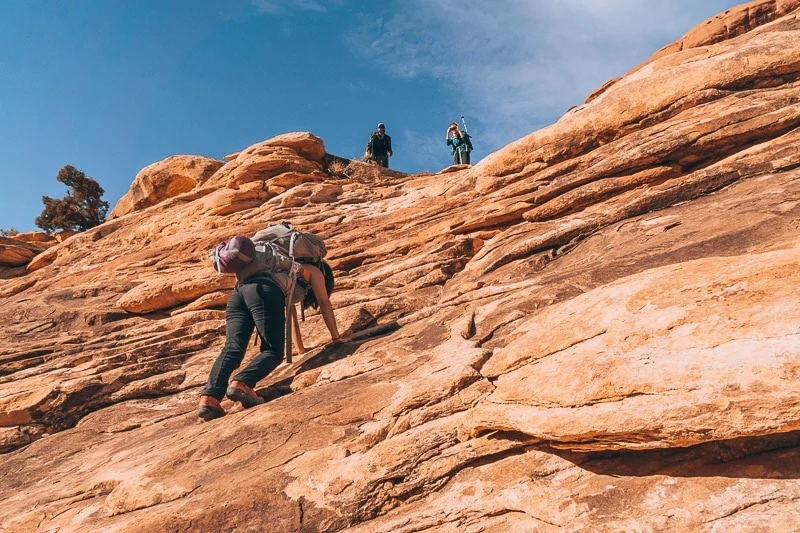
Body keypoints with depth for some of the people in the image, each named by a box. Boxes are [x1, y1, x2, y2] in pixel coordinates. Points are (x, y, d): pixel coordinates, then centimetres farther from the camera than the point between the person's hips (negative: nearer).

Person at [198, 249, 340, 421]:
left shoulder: (291, 271, 45)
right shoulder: (314, 271, 27)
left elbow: (290, 310, 52)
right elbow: (325, 305, 23)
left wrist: (301, 347, 60)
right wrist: (336, 338, 33)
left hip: (238, 292, 7)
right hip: (264, 291, -7)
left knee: (232, 349, -10)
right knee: (273, 352, -6)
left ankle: (209, 397, -30)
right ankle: (241, 383, -31)